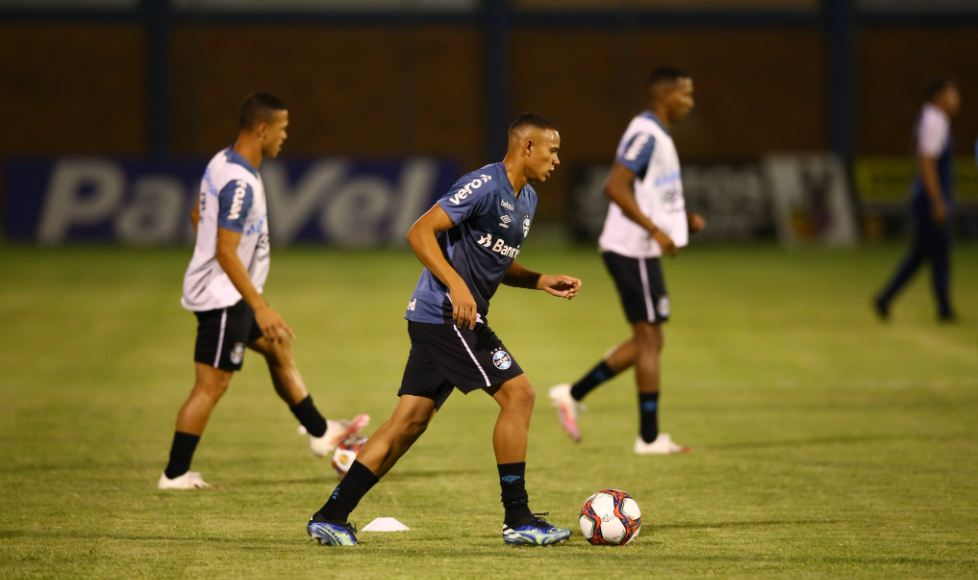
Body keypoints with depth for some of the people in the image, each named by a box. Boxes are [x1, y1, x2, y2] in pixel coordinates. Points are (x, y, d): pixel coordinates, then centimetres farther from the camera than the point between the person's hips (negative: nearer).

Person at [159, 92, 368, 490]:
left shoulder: (222, 163, 6)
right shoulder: (239, 183, -25)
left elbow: (198, 216, 20)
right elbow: (226, 253, -27)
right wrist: (261, 308, -25)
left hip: (228, 296, 11)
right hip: (222, 297, -11)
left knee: (278, 347, 21)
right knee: (212, 385, -5)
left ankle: (320, 433, 31)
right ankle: (175, 475, 0)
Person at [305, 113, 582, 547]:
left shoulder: (526, 199, 18)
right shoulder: (484, 185, -14)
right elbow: (420, 232, -18)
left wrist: (542, 282, 12)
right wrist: (457, 286, -27)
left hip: (434, 318, 10)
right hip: (446, 314, -10)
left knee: (410, 421, 6)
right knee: (517, 394, -10)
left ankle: (331, 517, 7)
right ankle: (517, 519, -4)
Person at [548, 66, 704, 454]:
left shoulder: (657, 136, 16)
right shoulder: (645, 135, -16)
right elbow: (615, 187, -25)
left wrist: (683, 218, 14)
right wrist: (654, 230, -26)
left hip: (641, 252, 10)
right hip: (632, 251, -10)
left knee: (646, 341, 13)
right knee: (649, 338, -5)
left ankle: (573, 394, 18)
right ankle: (649, 437, 0)